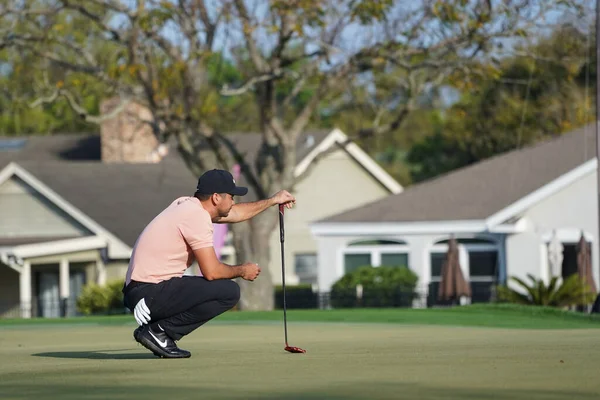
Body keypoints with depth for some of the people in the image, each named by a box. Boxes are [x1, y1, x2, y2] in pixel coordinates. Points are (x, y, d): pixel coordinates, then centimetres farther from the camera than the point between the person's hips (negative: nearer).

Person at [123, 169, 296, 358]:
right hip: (150, 293, -10)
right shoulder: (196, 217, -16)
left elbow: (234, 213, 32)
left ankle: (158, 332, 8)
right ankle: (159, 330, -9)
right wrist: (242, 271, 0)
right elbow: (211, 271, -18)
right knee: (229, 291, -14)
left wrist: (272, 200, 38)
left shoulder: (188, 205, 14)